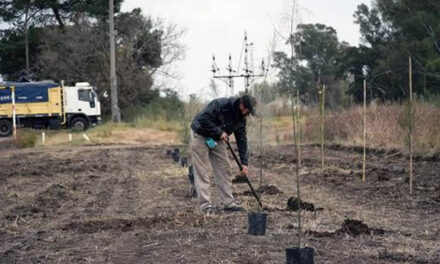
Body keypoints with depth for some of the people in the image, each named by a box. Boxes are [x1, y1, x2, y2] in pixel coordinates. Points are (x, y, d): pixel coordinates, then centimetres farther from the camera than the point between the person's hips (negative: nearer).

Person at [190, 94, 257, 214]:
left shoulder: (241, 118, -5)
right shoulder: (220, 105, -28)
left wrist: (244, 163, -4)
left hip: (217, 139, 7)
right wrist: (219, 132, -28)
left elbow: (242, 140, 0)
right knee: (201, 171, -7)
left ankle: (228, 203, 9)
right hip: (200, 136, -7)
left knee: (225, 170, 3)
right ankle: (205, 205, -4)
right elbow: (203, 119, -33)